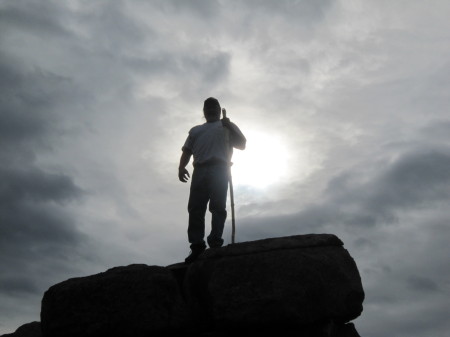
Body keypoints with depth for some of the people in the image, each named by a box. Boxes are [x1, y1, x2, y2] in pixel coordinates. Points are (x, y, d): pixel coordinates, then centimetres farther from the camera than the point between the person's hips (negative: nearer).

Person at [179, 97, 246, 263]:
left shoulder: (227, 126, 24)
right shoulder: (195, 130, 33)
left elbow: (242, 144, 11)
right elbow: (187, 151, 20)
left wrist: (229, 126, -3)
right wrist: (181, 167, 1)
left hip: (219, 170, -3)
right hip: (199, 171, 3)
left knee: (218, 206, -14)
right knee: (195, 208, -10)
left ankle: (215, 242, -19)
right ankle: (197, 246, -13)